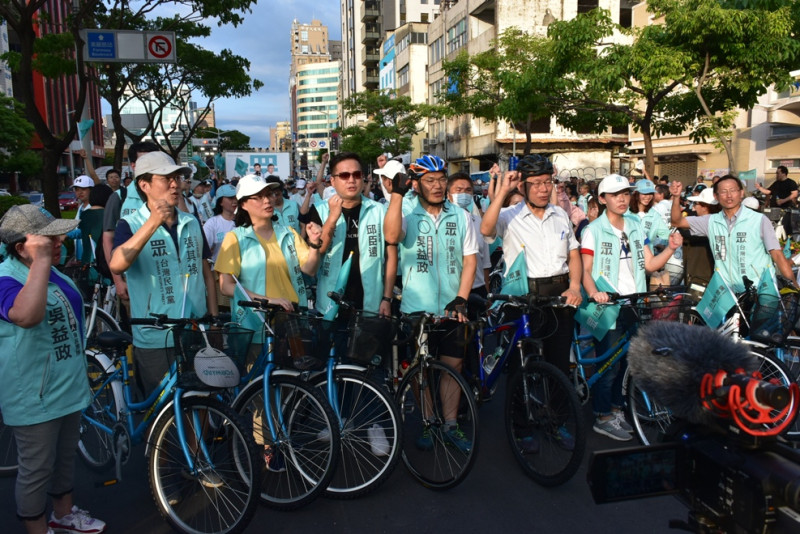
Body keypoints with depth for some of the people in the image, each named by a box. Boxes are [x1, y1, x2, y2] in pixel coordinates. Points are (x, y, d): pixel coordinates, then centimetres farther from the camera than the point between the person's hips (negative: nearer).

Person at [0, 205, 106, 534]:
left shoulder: (50, 271, 7)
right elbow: (27, 316, -46)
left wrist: (79, 370, 25)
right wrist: (42, 259, -40)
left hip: (67, 387, 9)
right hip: (35, 398, -9)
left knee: (66, 456, 23)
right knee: (36, 470, 8)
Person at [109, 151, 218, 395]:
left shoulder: (192, 223, 9)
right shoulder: (130, 225, -4)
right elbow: (116, 265, -24)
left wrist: (214, 318, 8)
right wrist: (152, 224, -30)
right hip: (155, 340, -4)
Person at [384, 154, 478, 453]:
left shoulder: (460, 217, 6)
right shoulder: (408, 215, -2)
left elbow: (469, 260, 5)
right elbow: (391, 237, -24)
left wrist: (460, 300, -5)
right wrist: (397, 194, -24)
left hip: (450, 308, 2)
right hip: (416, 307, -2)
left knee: (453, 365, 8)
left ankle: (451, 425, 23)